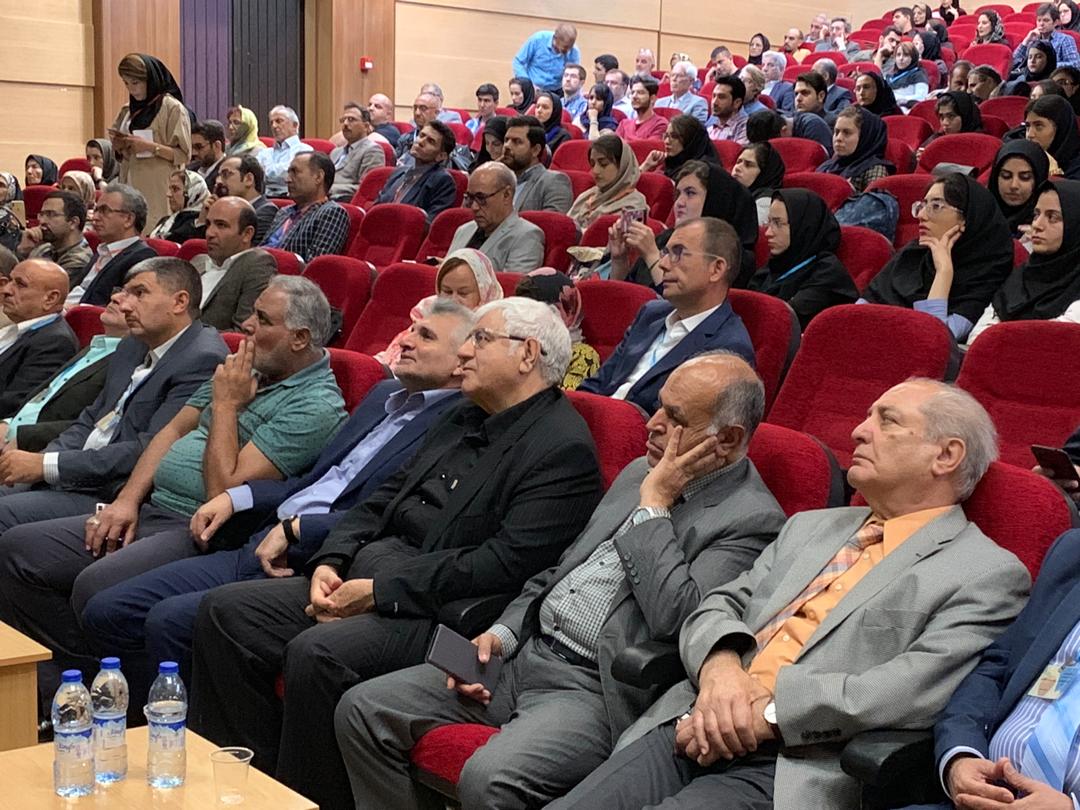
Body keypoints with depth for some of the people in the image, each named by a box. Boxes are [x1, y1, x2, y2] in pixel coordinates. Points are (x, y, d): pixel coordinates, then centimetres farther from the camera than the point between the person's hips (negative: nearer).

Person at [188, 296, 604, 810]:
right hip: (363, 579, 9)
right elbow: (384, 499, 19)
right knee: (224, 612, -2)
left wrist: (378, 591, -17)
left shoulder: (564, 448, -11)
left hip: (438, 612, -9)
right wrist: (330, 563, 0)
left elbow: (503, 565, -20)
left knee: (316, 653, -32)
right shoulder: (464, 419, 19)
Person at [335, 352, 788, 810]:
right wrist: (502, 633, 5)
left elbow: (672, 617, -24)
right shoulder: (641, 472, 15)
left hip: (595, 691, -8)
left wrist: (653, 505, -15)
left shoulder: (752, 519, -10)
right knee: (362, 710, -2)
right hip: (524, 653, 8)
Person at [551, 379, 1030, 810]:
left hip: (795, 769, -6)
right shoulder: (812, 527, 24)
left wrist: (767, 712, -16)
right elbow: (718, 607, 17)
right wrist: (720, 664, -7)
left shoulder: (989, 576, 1)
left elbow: (918, 689, -13)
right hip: (695, 735, 6)